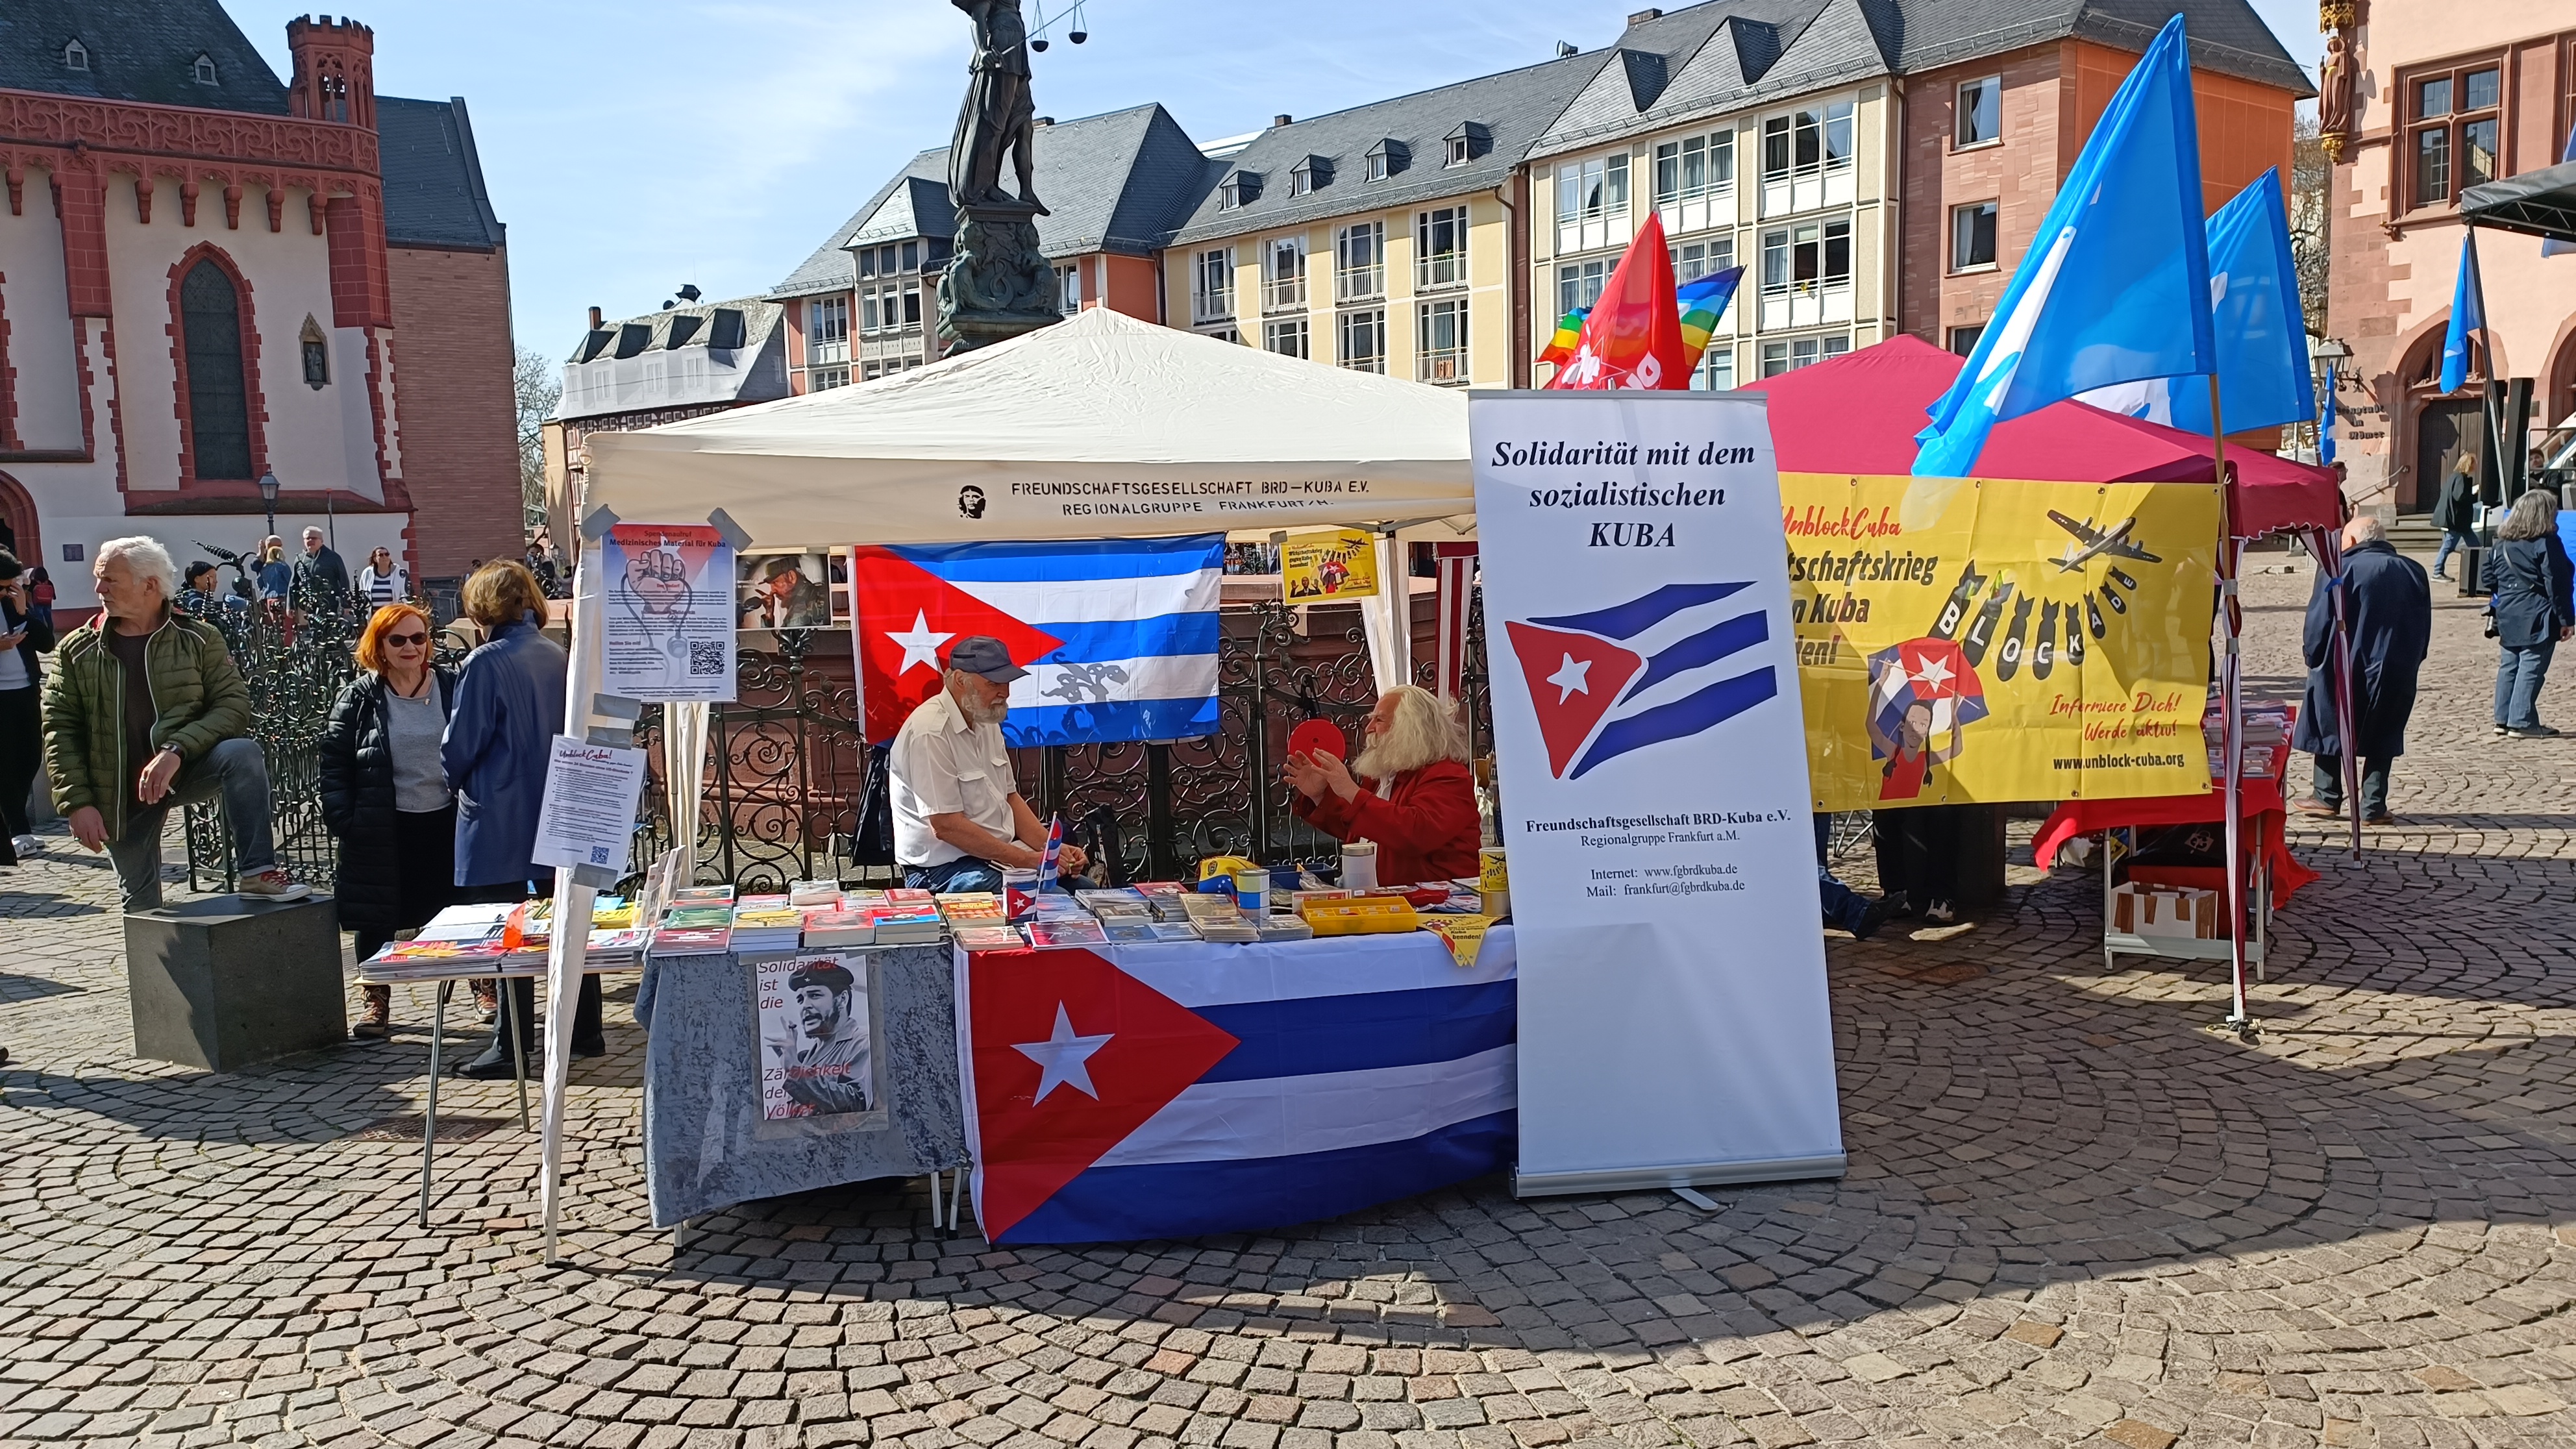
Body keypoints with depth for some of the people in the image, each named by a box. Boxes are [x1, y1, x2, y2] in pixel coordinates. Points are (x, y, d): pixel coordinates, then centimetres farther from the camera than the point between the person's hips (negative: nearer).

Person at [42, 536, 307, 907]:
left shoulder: (199, 640, -3)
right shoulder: (76, 651, 1)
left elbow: (235, 703, -12)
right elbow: (60, 730, 0)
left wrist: (176, 750, -27)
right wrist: (78, 803, -10)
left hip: (187, 767, -2)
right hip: (121, 791, 2)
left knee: (243, 753, -33)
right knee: (140, 905, 8)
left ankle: (256, 872, -33)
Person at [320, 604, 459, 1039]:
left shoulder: (453, 688, 1)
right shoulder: (359, 698, -1)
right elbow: (334, 763, 1)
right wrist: (343, 820, -7)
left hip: (446, 822, 0)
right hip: (384, 831, 0)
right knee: (376, 918, 7)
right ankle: (377, 1003, 19)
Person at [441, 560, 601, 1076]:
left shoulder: (485, 663, -15)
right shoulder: (558, 656, 2)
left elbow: (459, 747, -11)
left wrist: (458, 780, 9)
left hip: (500, 823, -6)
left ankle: (512, 1047, 7)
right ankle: (585, 1031, 20)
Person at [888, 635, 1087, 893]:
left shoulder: (986, 720, 10)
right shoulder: (930, 733, -19)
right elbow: (947, 826, -22)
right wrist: (1027, 859, -20)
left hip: (1001, 854, 9)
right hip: (944, 868, -9)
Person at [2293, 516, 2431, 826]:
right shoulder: (2414, 572, 4)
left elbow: (2319, 623, -11)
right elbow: (2424, 627, 8)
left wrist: (2314, 660, 2)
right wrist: (2409, 664, 14)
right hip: (2397, 674, 4)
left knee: (2329, 728, 14)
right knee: (2382, 736, 12)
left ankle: (2327, 797, 20)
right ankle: (2374, 805, 10)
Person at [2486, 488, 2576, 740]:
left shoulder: (2501, 544, 10)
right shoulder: (2547, 544, -11)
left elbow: (2490, 579, 14)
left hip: (2508, 615, 7)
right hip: (2537, 618, -7)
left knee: (2509, 665, 12)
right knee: (2531, 667, -5)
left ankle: (2503, 719, 15)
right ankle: (2522, 722, -6)